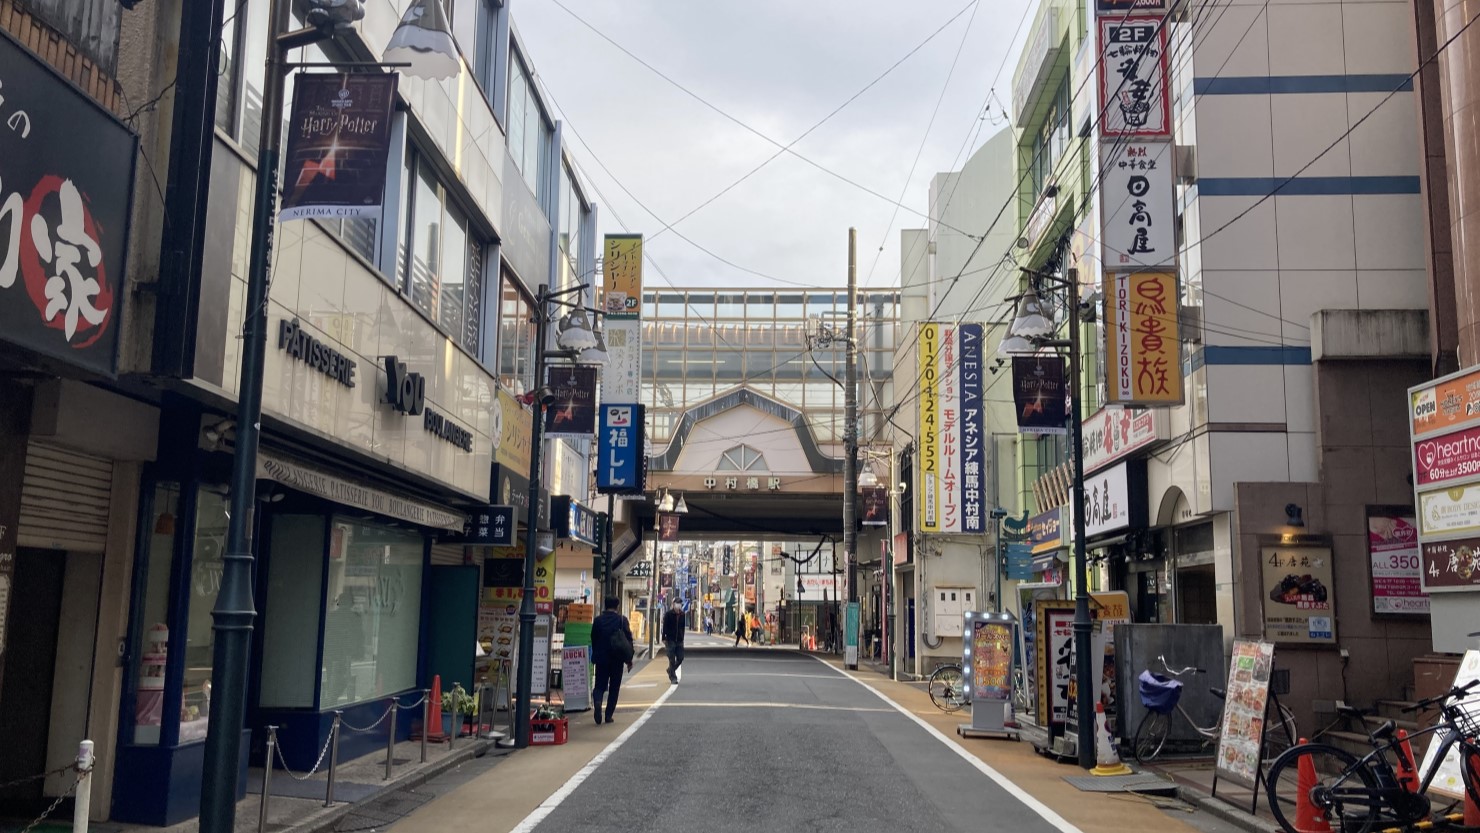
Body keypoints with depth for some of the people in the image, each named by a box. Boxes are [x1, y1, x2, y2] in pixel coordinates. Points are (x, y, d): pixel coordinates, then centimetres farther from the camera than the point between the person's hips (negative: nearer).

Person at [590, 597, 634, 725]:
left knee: (600, 685, 9)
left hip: (601, 658, 1)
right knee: (614, 688, 10)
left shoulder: (598, 620, 0)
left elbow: (593, 639, 7)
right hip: (617, 659, -1)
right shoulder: (622, 620, -5)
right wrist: (629, 659, 3)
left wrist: (594, 657, 20)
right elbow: (628, 639, -5)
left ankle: (597, 702, -23)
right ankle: (608, 715, 7)